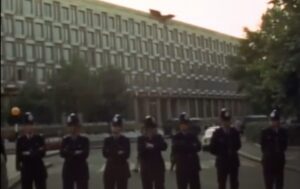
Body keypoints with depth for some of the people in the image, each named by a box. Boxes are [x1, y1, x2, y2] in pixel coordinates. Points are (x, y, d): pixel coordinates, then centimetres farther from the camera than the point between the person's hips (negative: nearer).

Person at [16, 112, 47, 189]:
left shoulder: (39, 138, 1)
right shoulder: (20, 139, 0)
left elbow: (42, 153, -7)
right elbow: (19, 155, -6)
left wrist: (29, 154, -15)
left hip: (39, 169, 0)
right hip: (26, 170, 0)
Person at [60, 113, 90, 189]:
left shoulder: (84, 139, -2)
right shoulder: (65, 140, 3)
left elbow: (85, 154, -14)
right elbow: (62, 153, -9)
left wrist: (70, 154, -11)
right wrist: (75, 153, -18)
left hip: (81, 170, -2)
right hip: (68, 170, 2)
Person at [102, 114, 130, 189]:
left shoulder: (125, 140, -2)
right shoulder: (107, 140, 4)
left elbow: (126, 154, -14)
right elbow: (105, 153, -10)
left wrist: (112, 153, -19)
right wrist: (118, 153, -21)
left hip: (122, 169, -2)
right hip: (110, 169, 2)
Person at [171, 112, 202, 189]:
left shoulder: (193, 136, 11)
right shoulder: (176, 137, 1)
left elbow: (198, 147, -5)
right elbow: (176, 148, -18)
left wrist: (184, 147, -16)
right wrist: (191, 147, -12)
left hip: (193, 166, 3)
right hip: (181, 167, -3)